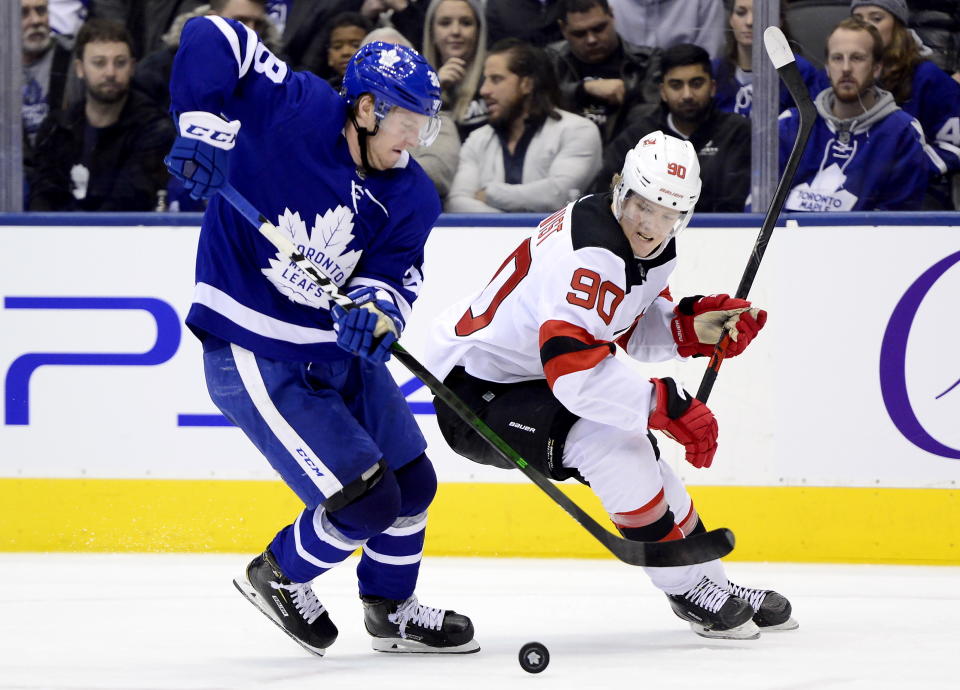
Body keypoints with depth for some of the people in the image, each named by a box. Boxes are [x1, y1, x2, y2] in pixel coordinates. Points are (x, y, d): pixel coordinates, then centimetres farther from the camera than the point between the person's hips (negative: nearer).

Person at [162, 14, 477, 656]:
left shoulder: (412, 199, -2)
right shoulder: (295, 110, -18)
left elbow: (395, 273, -9)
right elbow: (211, 39, -19)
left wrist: (376, 310, -32)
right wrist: (203, 124, -30)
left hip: (338, 349, 8)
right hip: (254, 356, -8)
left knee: (412, 482, 15)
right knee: (366, 501, -11)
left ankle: (392, 609, 40)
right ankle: (280, 576, 17)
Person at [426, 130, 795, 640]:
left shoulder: (654, 249, 1)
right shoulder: (586, 253, -31)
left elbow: (634, 330, 15)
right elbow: (573, 367, -39)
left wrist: (694, 327, -4)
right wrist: (667, 405, -36)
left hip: (531, 380, 10)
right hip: (474, 391, -10)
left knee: (636, 454, 14)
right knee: (606, 440, -26)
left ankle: (710, 582, 32)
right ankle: (687, 586, -15)